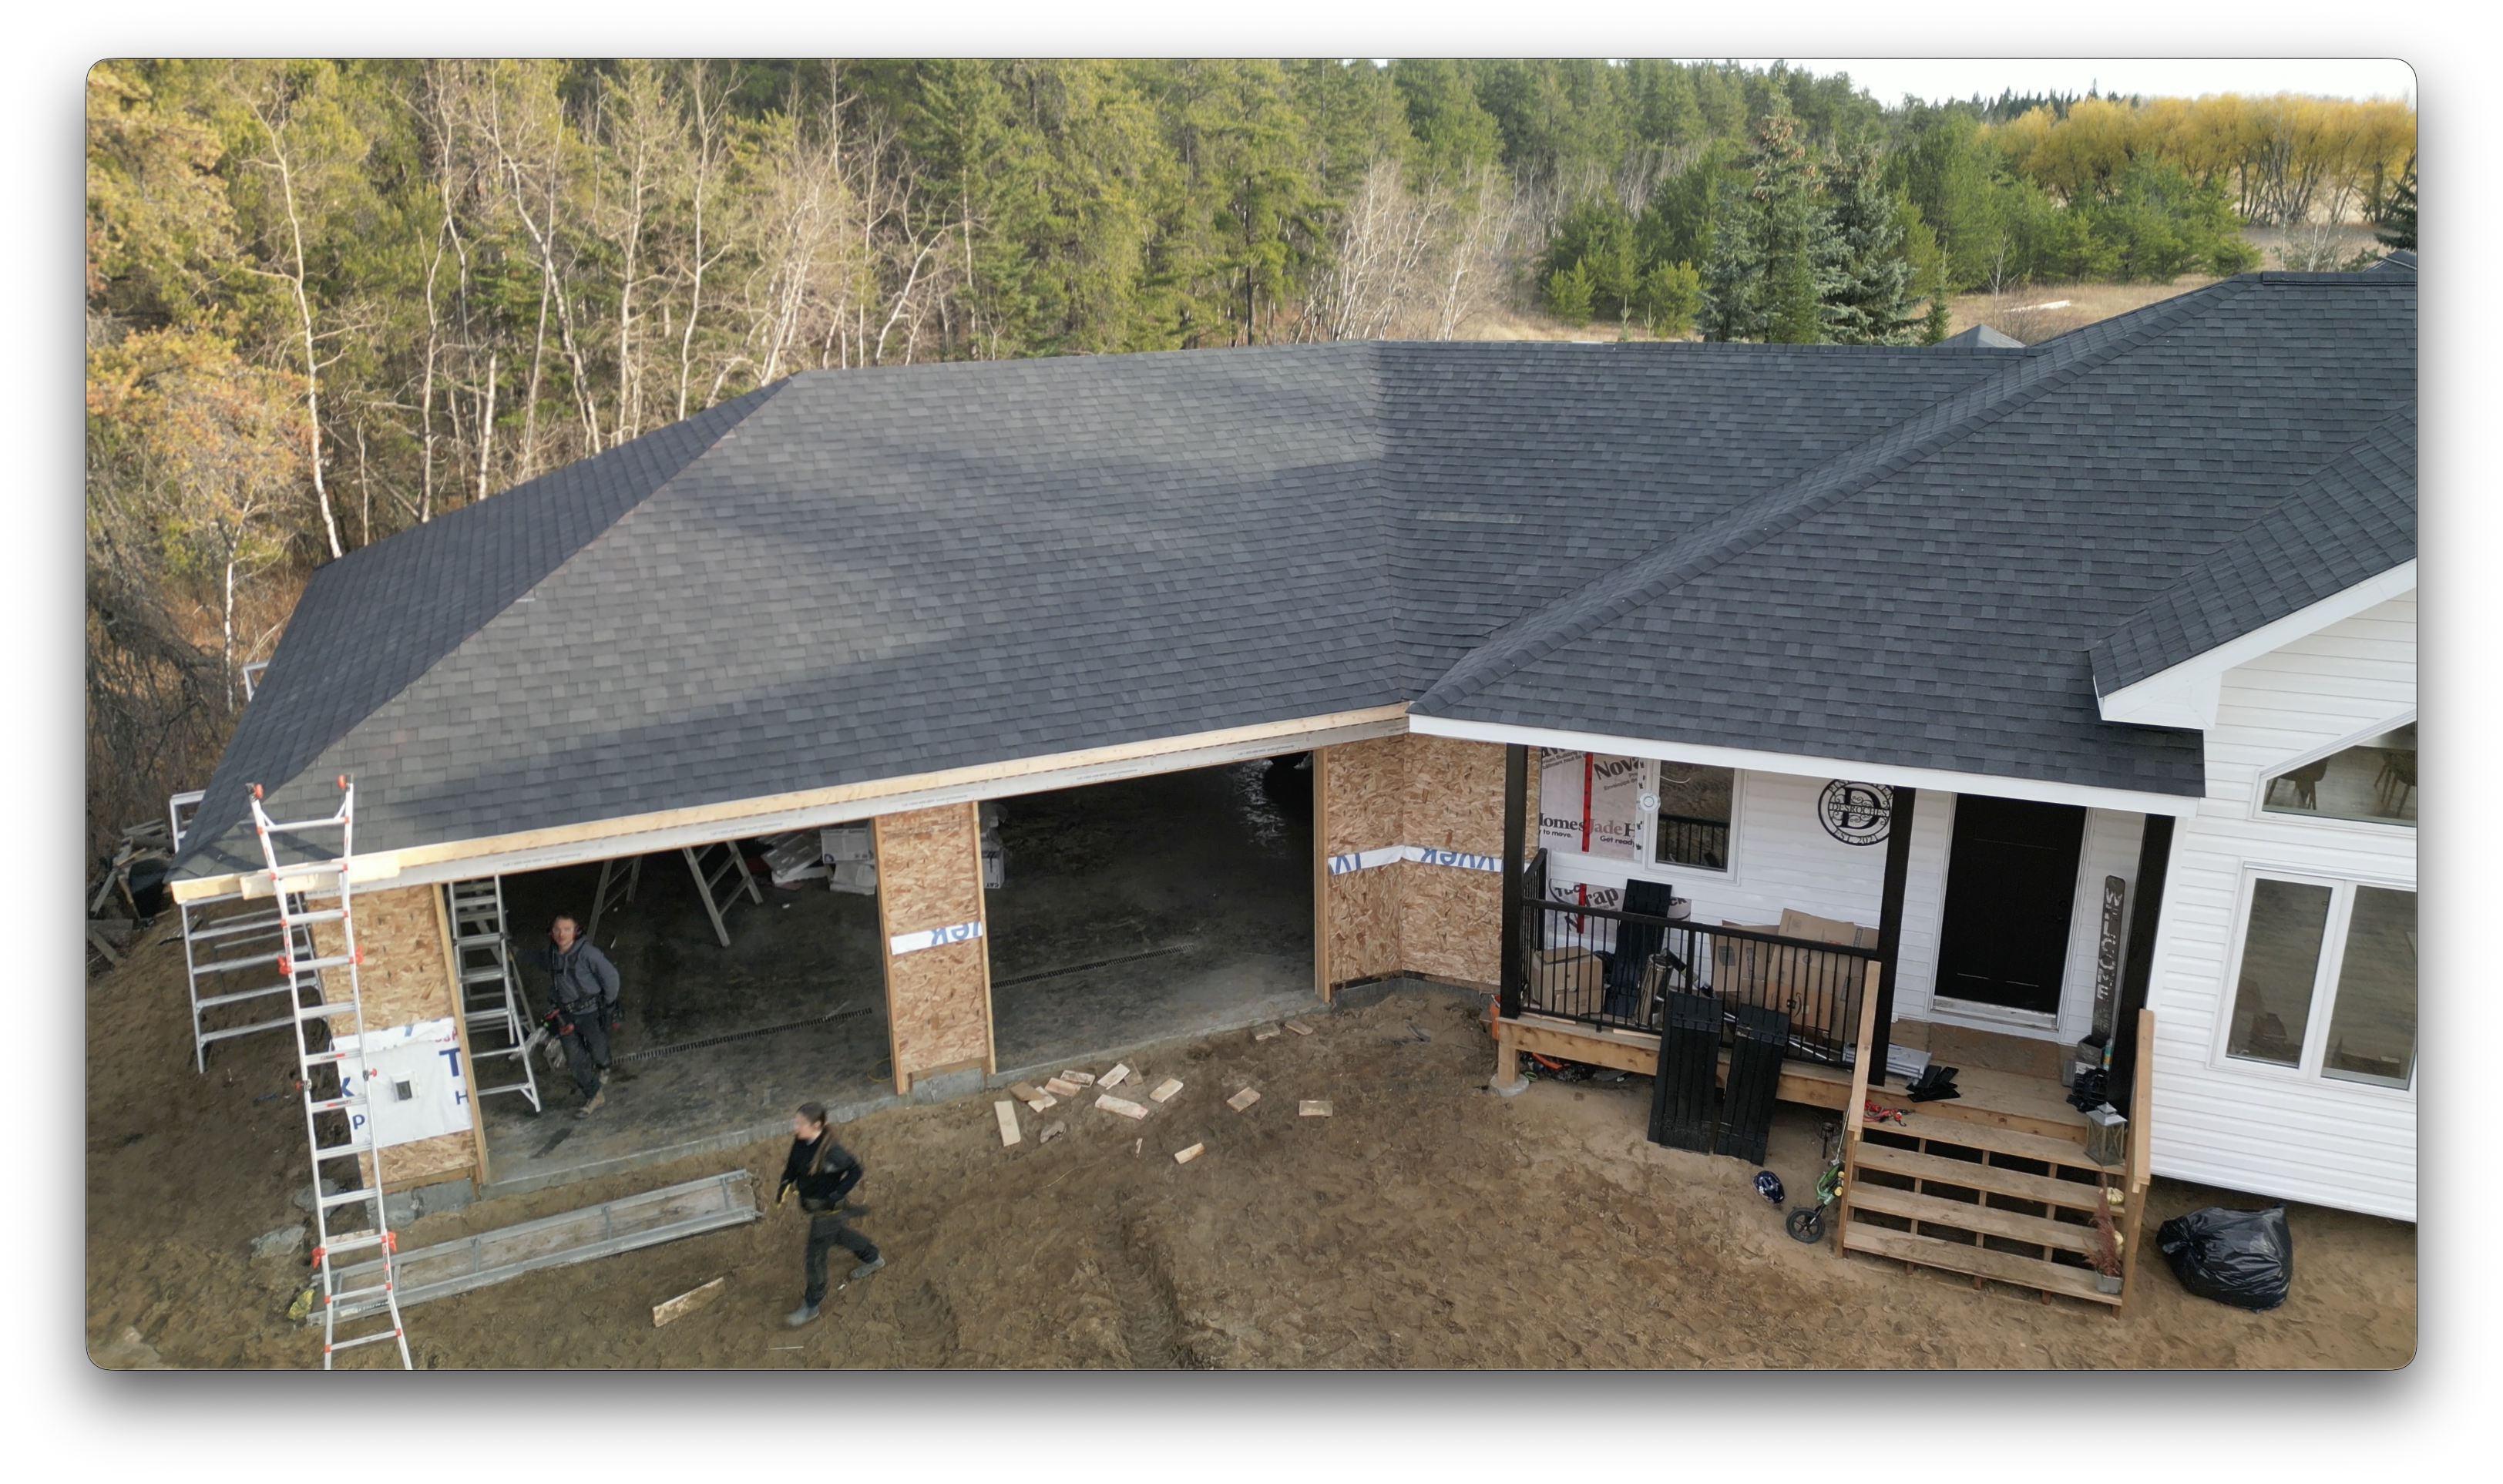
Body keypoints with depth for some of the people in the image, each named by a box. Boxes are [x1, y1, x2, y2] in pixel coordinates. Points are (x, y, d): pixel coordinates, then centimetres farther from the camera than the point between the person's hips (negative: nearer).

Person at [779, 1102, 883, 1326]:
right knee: (836, 1235, 29)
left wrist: (836, 1196, -24)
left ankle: (811, 1305, 25)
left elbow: (855, 1171, -23)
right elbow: (793, 1165, 6)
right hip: (810, 1202, 8)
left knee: (815, 1255, 6)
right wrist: (785, 1185, -7)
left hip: (826, 1207, -8)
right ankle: (872, 1257, 53)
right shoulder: (800, 1142, -14)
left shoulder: (830, 1151, -35)